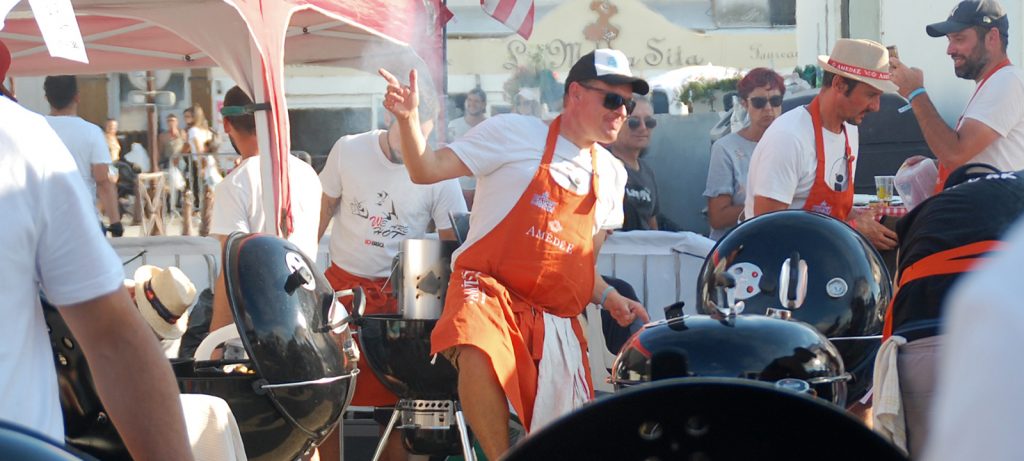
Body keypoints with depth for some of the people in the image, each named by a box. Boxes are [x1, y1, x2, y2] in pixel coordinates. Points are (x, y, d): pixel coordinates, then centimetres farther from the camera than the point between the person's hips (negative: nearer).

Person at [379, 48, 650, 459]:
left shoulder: (611, 174, 18)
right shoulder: (514, 133, 1)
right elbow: (426, 171, -3)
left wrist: (608, 297, 7)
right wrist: (408, 117, -19)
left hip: (556, 316, 6)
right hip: (491, 288, -5)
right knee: (479, 355, -39)